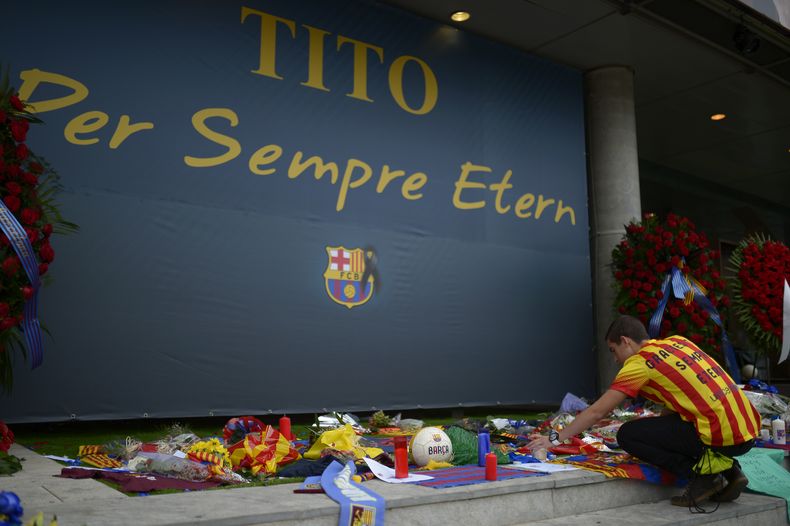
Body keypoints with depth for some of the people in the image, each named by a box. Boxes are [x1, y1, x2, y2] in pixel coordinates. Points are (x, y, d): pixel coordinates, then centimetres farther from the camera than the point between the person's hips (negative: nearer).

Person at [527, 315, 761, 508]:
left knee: (627, 435, -1)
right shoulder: (678, 342, 15)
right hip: (750, 430, 8)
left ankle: (703, 474, -1)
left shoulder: (639, 363, -5)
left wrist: (554, 439, 4)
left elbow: (597, 412, -3)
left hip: (724, 437, -8)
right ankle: (729, 470, 15)